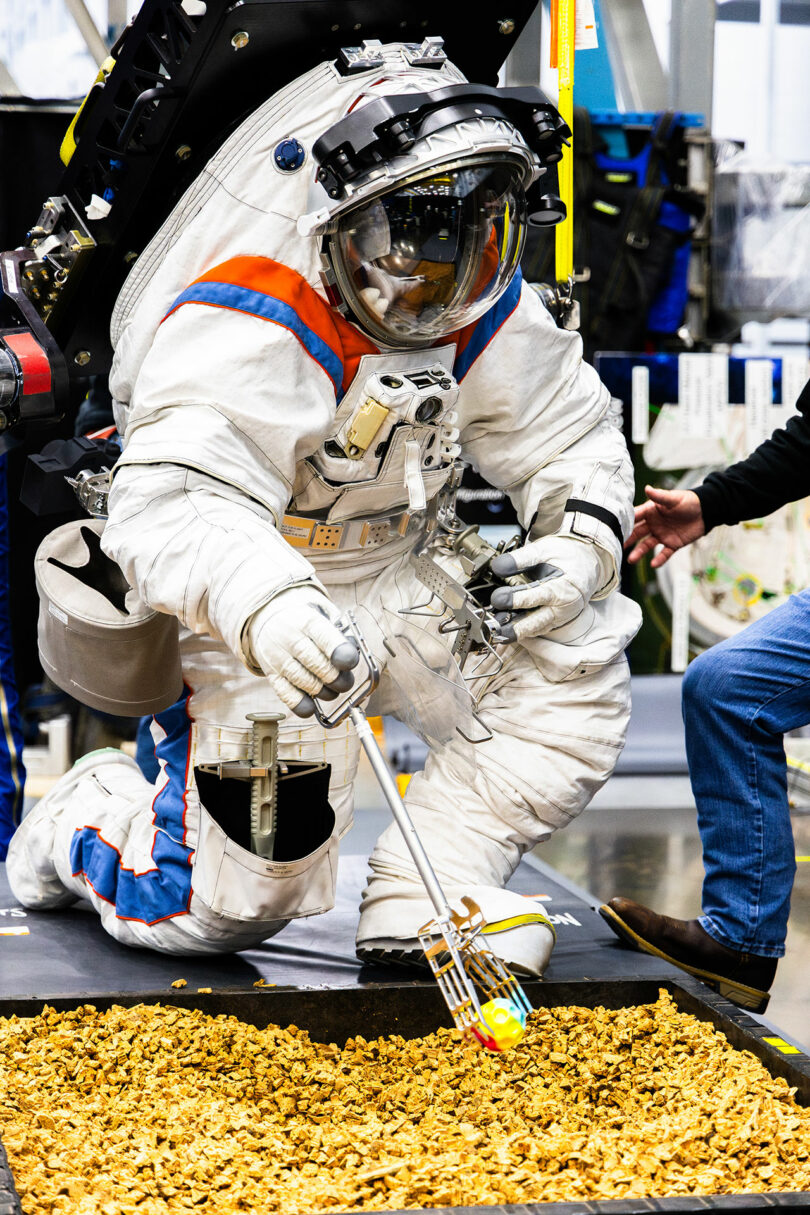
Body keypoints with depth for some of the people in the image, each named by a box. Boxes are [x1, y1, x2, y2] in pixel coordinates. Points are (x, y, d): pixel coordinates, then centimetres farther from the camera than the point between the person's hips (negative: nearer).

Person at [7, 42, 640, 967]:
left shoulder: (491, 316, -6)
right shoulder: (244, 334, -28)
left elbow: (573, 443, 4)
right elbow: (171, 506, -41)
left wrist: (581, 542, -19)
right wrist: (262, 609, -61)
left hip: (396, 579, 6)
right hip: (239, 618, -6)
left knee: (575, 656, -15)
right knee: (225, 909, -7)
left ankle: (422, 897, -9)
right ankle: (87, 817, 26)